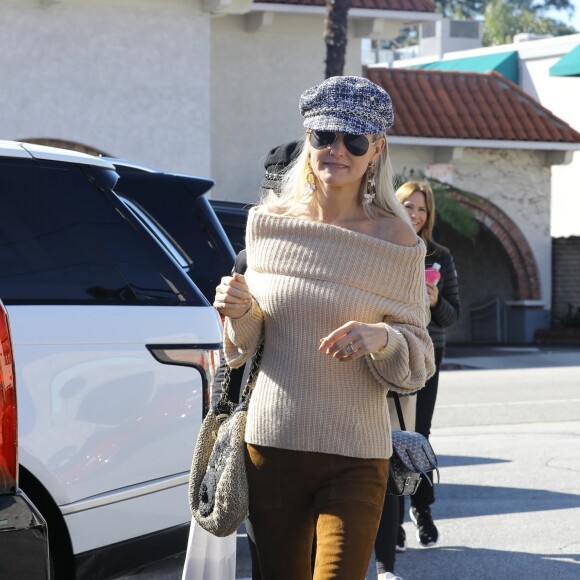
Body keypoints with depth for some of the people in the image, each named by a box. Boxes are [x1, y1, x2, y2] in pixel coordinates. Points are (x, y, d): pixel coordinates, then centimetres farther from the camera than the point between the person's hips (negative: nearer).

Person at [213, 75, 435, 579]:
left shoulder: (394, 238, -5)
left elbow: (420, 362, -1)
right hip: (271, 444, 3)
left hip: (355, 458, -3)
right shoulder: (270, 221, 3)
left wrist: (382, 339, -22)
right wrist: (237, 311, -9)